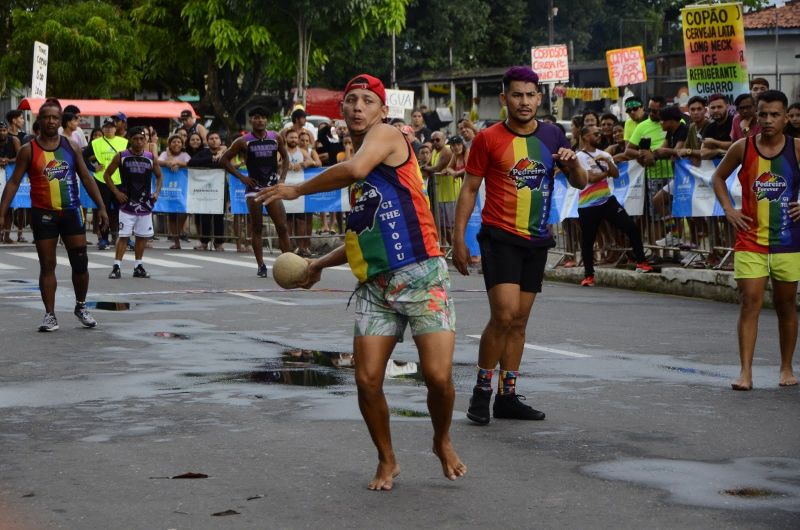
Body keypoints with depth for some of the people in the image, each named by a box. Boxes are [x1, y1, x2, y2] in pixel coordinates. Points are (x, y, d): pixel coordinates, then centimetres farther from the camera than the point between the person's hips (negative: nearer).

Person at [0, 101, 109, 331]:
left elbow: (86, 178, 8)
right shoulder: (28, 150, -2)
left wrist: (101, 207, 2)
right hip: (43, 214, -2)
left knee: (80, 262, 4)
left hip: (71, 212, 2)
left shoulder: (71, 147, 5)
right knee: (47, 266, 2)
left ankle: (81, 306, 24)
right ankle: (50, 315, 8)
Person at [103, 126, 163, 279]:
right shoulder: (121, 157, -5)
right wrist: (116, 192, -6)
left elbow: (159, 176, 15)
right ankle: (117, 267, -4)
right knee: (123, 236, -7)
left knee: (143, 236, 9)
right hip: (127, 203, -3)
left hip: (145, 203, 3)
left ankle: (138, 266, 20)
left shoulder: (151, 157, 2)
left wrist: (157, 192, 0)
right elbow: (107, 174, 3)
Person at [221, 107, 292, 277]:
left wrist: (282, 177, 6)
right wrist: (241, 177, -3)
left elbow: (285, 157, 19)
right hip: (254, 188, -2)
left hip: (272, 187, 2)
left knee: (282, 227, -4)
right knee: (257, 228, 0)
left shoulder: (276, 138, 5)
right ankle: (261, 265, 6)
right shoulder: (244, 141, -2)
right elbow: (224, 160, 3)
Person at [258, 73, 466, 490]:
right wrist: (321, 263, 23)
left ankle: (443, 442, 17)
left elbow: (355, 170, -27)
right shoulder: (355, 168, 19)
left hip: (420, 276, -7)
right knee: (367, 380, -5)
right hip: (374, 285, 7)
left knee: (438, 376, -13)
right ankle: (387, 460, 16)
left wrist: (296, 190, -17)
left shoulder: (387, 135, -5)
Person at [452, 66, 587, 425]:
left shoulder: (552, 136, 7)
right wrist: (458, 238, -7)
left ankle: (507, 396, 15)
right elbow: (469, 189, -1)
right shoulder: (488, 139, -4)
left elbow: (580, 183, 12)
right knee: (504, 314, -16)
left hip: (536, 240, 5)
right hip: (499, 237, -5)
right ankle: (481, 391, -2)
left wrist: (572, 163, -11)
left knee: (519, 321, 8)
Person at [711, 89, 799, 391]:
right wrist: (729, 210, 1)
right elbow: (718, 177, 12)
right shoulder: (743, 148, -2)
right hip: (750, 241, 0)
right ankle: (745, 372, -10)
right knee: (750, 303, -9)